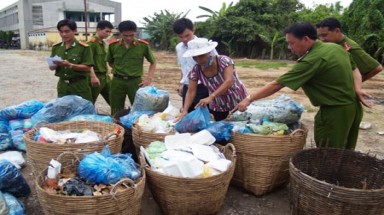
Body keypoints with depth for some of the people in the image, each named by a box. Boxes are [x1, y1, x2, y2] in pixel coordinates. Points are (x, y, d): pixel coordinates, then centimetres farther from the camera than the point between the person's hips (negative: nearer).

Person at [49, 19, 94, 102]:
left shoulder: (83, 47, -8)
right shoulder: (56, 47, 7)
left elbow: (87, 67, -13)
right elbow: (51, 67, 9)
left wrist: (70, 65, -24)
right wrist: (55, 65, -15)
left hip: (79, 86, -5)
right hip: (62, 85, 5)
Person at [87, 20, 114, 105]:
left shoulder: (103, 43, 13)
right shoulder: (92, 42, -12)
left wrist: (106, 72, 18)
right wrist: (93, 77, -26)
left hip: (105, 77, 8)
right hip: (96, 77, -8)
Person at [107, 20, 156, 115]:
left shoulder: (143, 45, -6)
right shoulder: (113, 45, -1)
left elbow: (153, 62, 6)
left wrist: (149, 78, -4)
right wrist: (118, 70, 2)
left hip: (135, 81, -1)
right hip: (117, 81, 2)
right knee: (116, 112, 10)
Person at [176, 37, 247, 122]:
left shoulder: (223, 61, -23)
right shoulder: (196, 70, -12)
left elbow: (229, 81, -36)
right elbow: (191, 92, -12)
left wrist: (210, 97, -47)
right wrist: (185, 111, -28)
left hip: (237, 102, -3)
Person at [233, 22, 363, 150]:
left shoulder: (311, 61, -23)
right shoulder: (336, 47, 4)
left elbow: (277, 84, -23)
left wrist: (249, 99, -19)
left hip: (334, 112, -9)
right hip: (353, 107, 9)